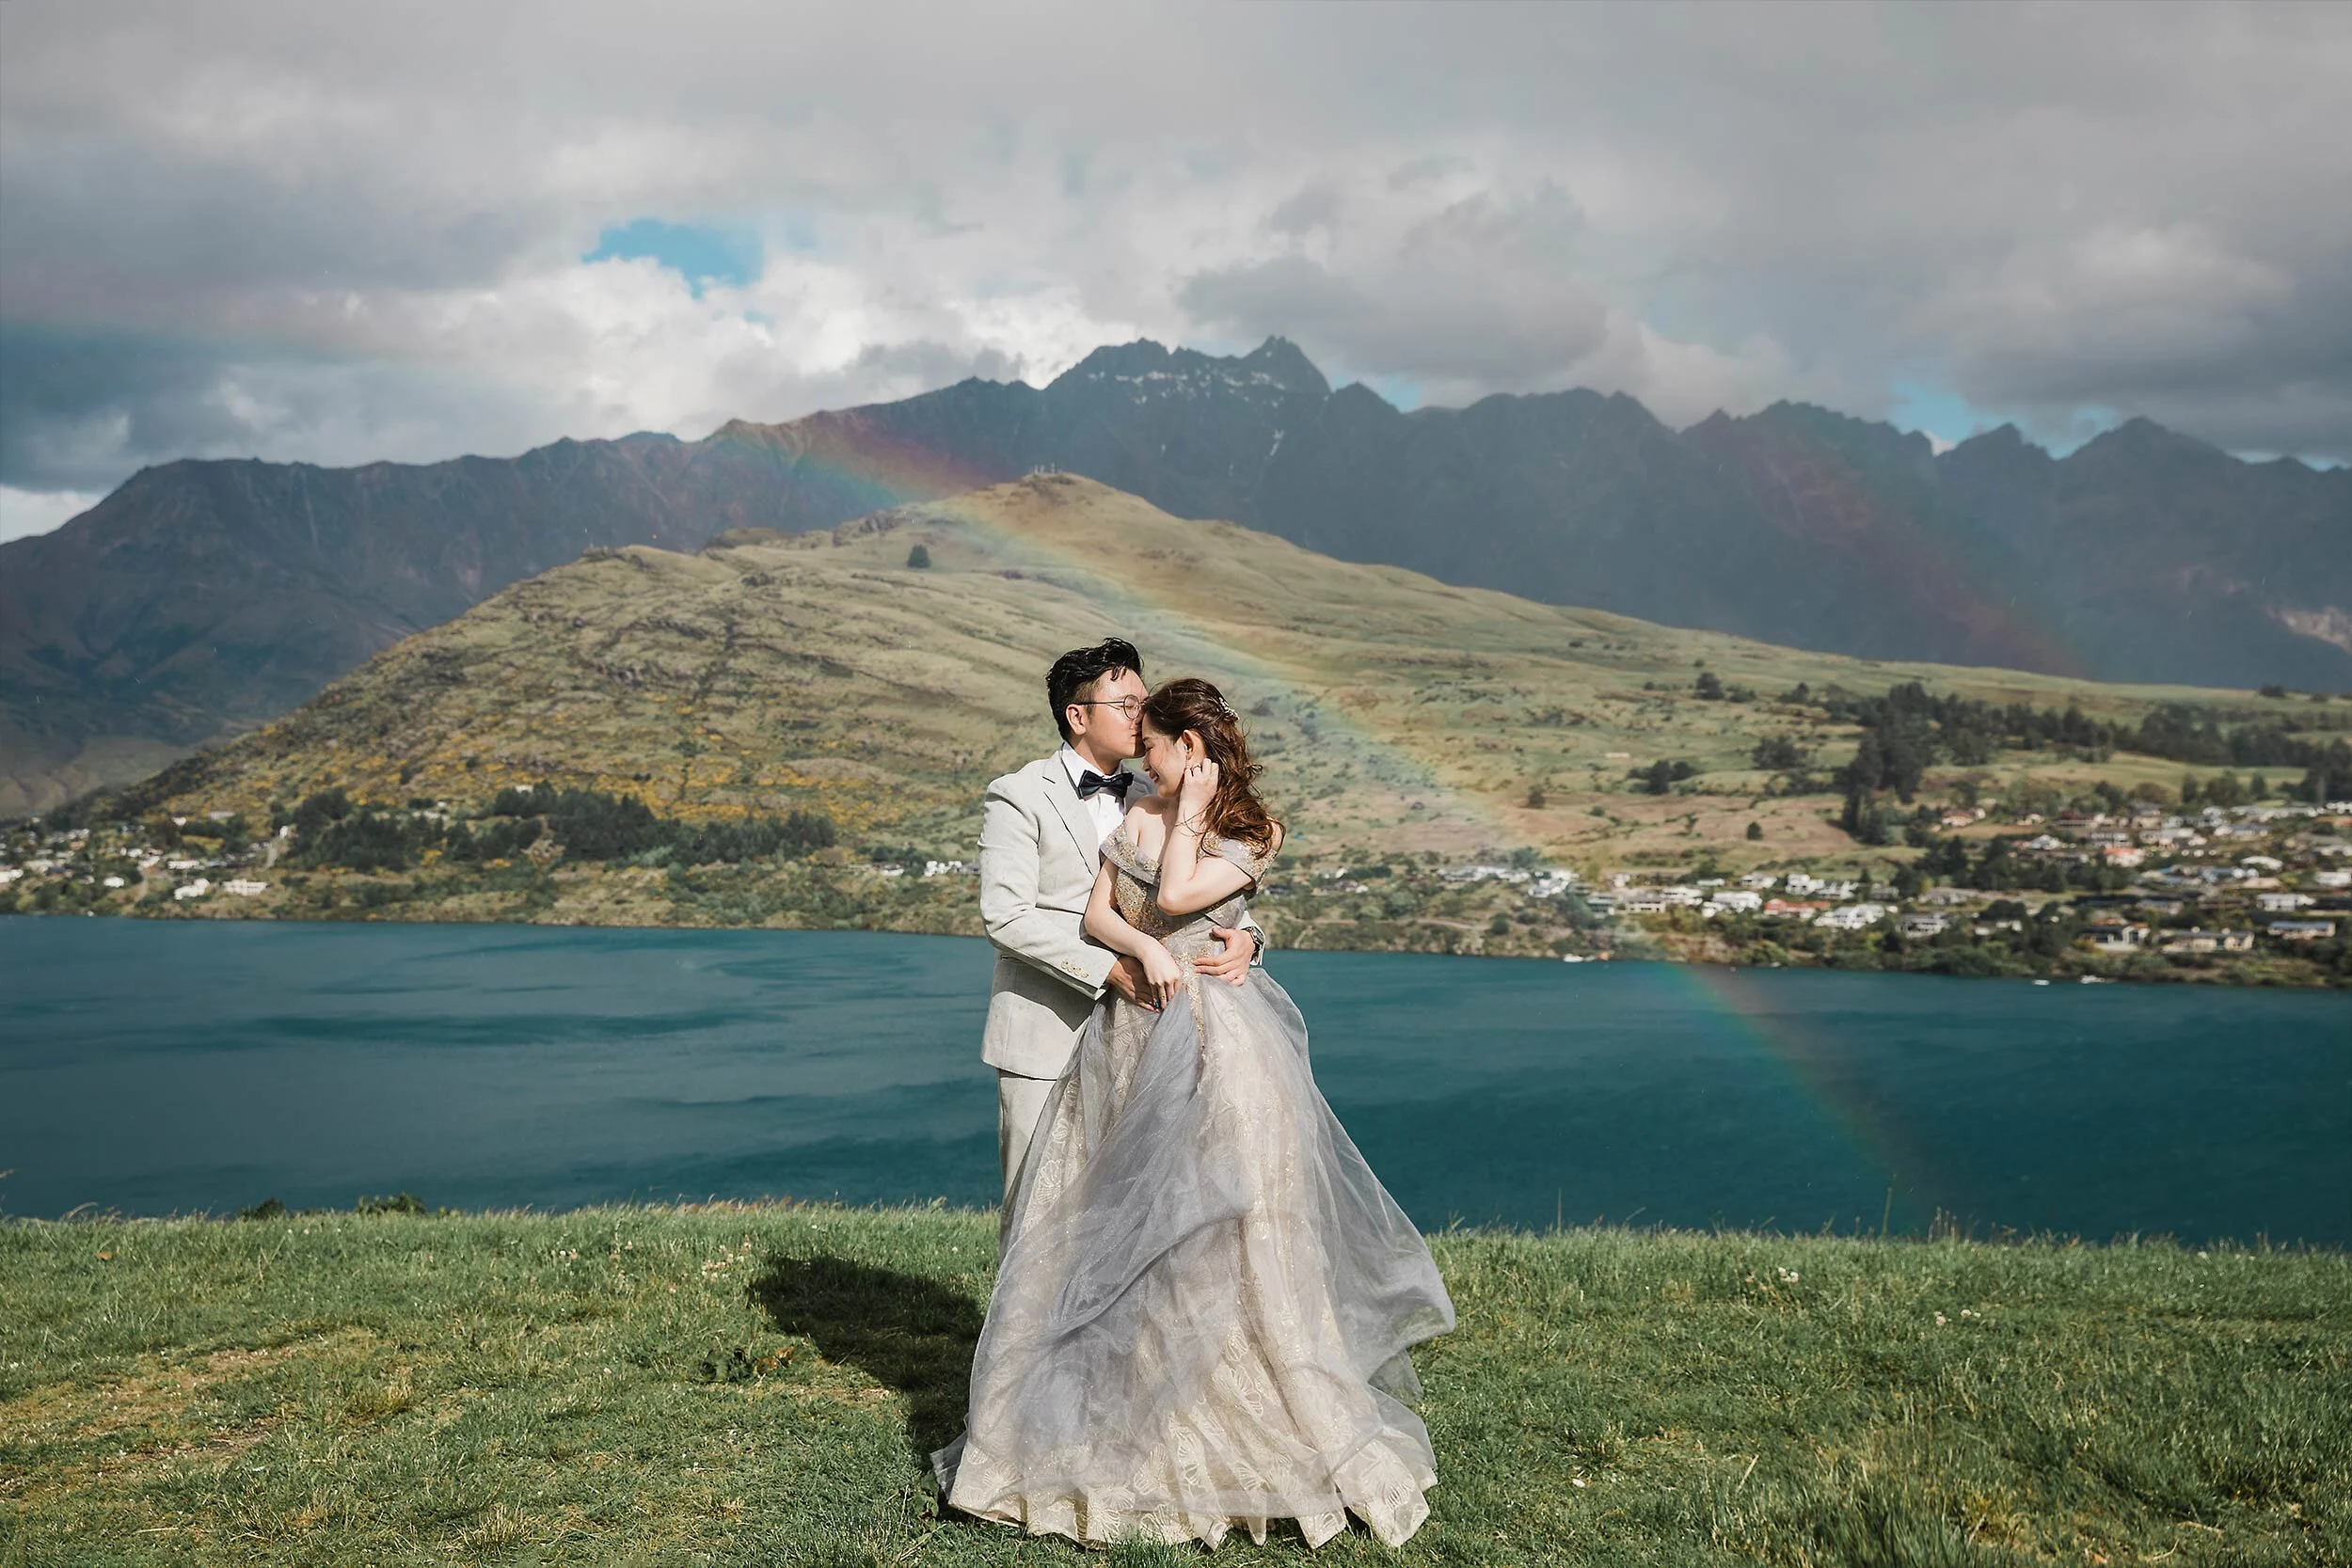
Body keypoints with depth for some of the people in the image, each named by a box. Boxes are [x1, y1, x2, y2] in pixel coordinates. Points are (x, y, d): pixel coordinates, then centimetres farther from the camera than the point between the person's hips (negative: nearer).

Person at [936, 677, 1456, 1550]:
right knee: (1113, 1231, 7)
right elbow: (1096, 915, 3)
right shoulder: (1135, 817, 10)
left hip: (1212, 1046, -5)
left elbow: (1175, 895, -18)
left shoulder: (1251, 838, -4)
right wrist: (1146, 950, -15)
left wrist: (1191, 812, -7)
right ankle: (1117, 1420, 18)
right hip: (1129, 1037, 5)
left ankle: (1256, 1433, 8)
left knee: (1210, 1232, -4)